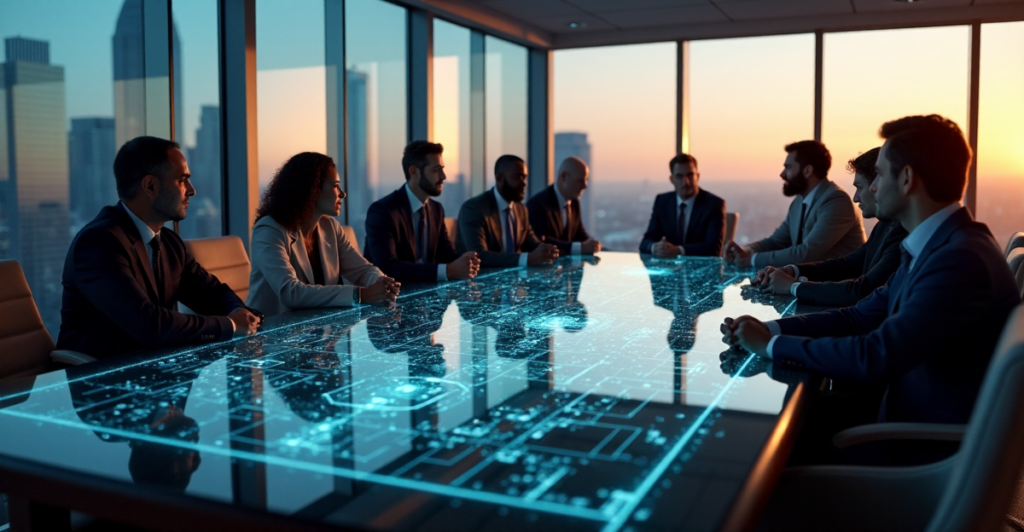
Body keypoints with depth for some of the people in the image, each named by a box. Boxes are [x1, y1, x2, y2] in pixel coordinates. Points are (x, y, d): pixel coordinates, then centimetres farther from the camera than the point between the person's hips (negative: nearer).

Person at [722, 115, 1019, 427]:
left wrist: (772, 345, -16)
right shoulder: (932, 247, 8)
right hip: (910, 420, 8)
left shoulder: (962, 259, -24)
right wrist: (770, 329, -5)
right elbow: (862, 317, 8)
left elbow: (875, 356, -27)